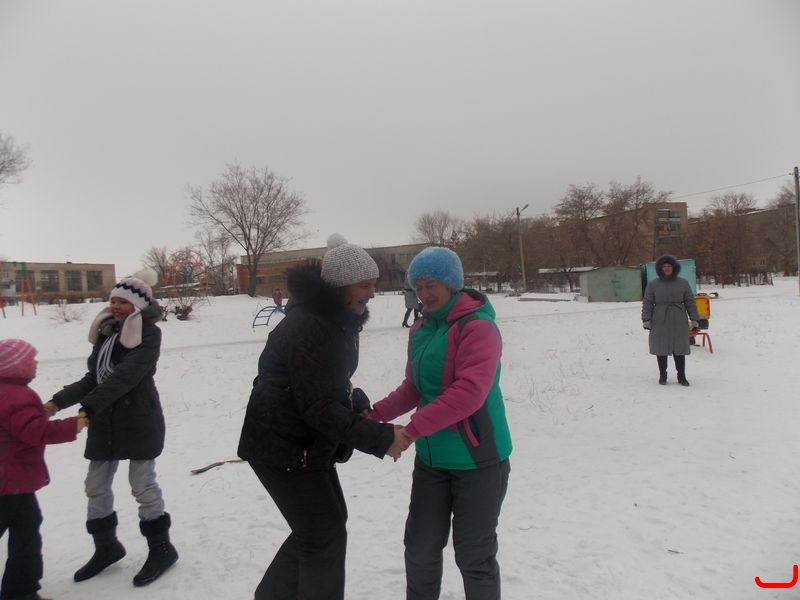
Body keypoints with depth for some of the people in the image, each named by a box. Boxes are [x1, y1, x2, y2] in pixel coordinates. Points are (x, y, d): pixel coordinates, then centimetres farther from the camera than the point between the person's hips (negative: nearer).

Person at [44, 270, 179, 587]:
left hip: (139, 421, -7)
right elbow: (93, 377, 10)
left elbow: (126, 375, -24)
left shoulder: (149, 334, -13)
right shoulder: (108, 331, 9)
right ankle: (106, 547, 33)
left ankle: (161, 549, 18)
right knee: (96, 486, 14)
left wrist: (86, 409, -31)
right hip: (104, 421, 7)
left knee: (143, 484, 0)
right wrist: (58, 401, -3)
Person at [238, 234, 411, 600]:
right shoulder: (307, 326, -26)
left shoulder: (337, 320, 6)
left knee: (326, 522, 21)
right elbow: (318, 406, -28)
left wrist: (358, 405, -1)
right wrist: (380, 439, -28)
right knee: (326, 535, -1)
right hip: (281, 446, -10)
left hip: (307, 443, 10)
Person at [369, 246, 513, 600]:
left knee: (474, 555, 8)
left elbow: (469, 392, -27)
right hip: (431, 458, 7)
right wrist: (378, 414, -3)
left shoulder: (477, 327, -17)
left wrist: (412, 429, -28)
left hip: (477, 460, -7)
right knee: (420, 547, 15)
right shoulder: (420, 330, 7)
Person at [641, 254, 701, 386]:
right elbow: (647, 303, 3)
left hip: (679, 322, 1)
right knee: (661, 350, 3)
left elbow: (690, 302, 9)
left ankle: (682, 376, 17)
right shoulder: (653, 285, 4)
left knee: (679, 350, 5)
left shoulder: (683, 283, 8)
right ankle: (662, 376, 16)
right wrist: (646, 319, -6)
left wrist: (694, 319, 3)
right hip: (660, 322, -1)